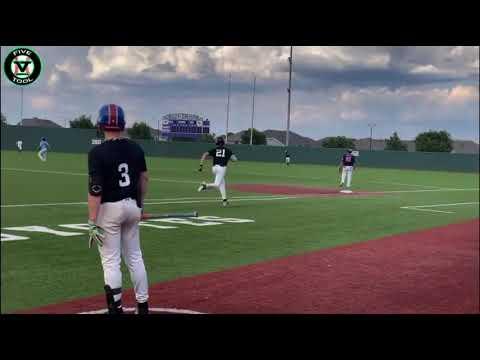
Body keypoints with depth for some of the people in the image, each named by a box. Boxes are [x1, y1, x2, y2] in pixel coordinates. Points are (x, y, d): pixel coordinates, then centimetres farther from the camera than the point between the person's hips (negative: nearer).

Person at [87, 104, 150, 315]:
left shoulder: (98, 152, -15)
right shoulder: (135, 148, 2)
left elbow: (95, 190, -19)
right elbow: (144, 179, 10)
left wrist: (92, 222, -17)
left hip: (109, 209, -5)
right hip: (132, 206, 6)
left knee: (111, 261, 2)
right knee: (135, 257, 15)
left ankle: (116, 309, 6)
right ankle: (143, 306, 21)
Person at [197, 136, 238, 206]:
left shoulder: (214, 150, 12)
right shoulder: (227, 150, 7)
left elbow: (205, 154, -1)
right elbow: (235, 159, 4)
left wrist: (201, 165, -3)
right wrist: (228, 158, 25)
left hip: (214, 168, 5)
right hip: (222, 168, -5)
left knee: (222, 183, 16)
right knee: (217, 185, -8)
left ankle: (224, 199, 12)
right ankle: (205, 185, -31)